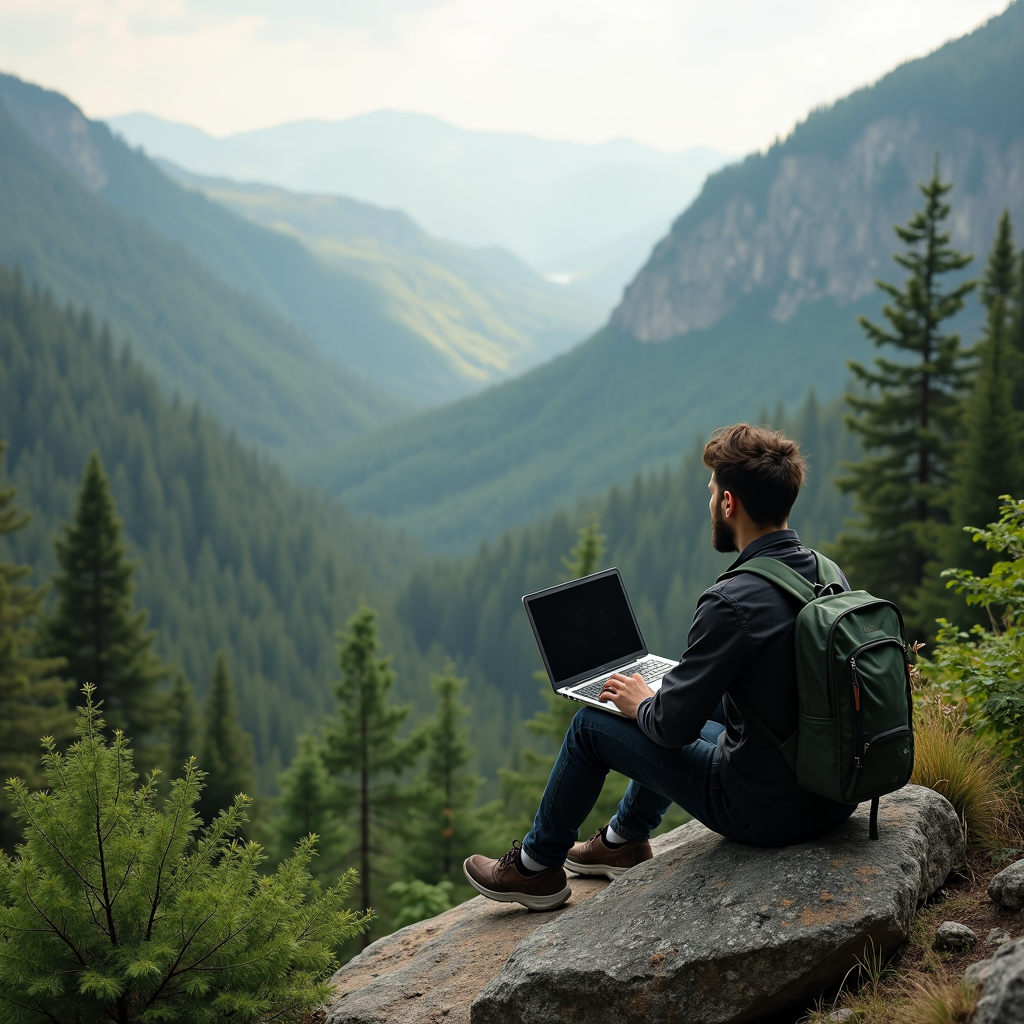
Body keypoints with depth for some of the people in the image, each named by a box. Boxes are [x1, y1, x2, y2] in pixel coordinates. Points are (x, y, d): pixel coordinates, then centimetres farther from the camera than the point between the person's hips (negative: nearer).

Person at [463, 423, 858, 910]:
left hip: (764, 810, -8)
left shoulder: (731, 603, -27)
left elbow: (675, 723, -22)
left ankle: (536, 865, 29)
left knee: (592, 723, 8)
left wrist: (641, 704, 1)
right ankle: (625, 839, 45)